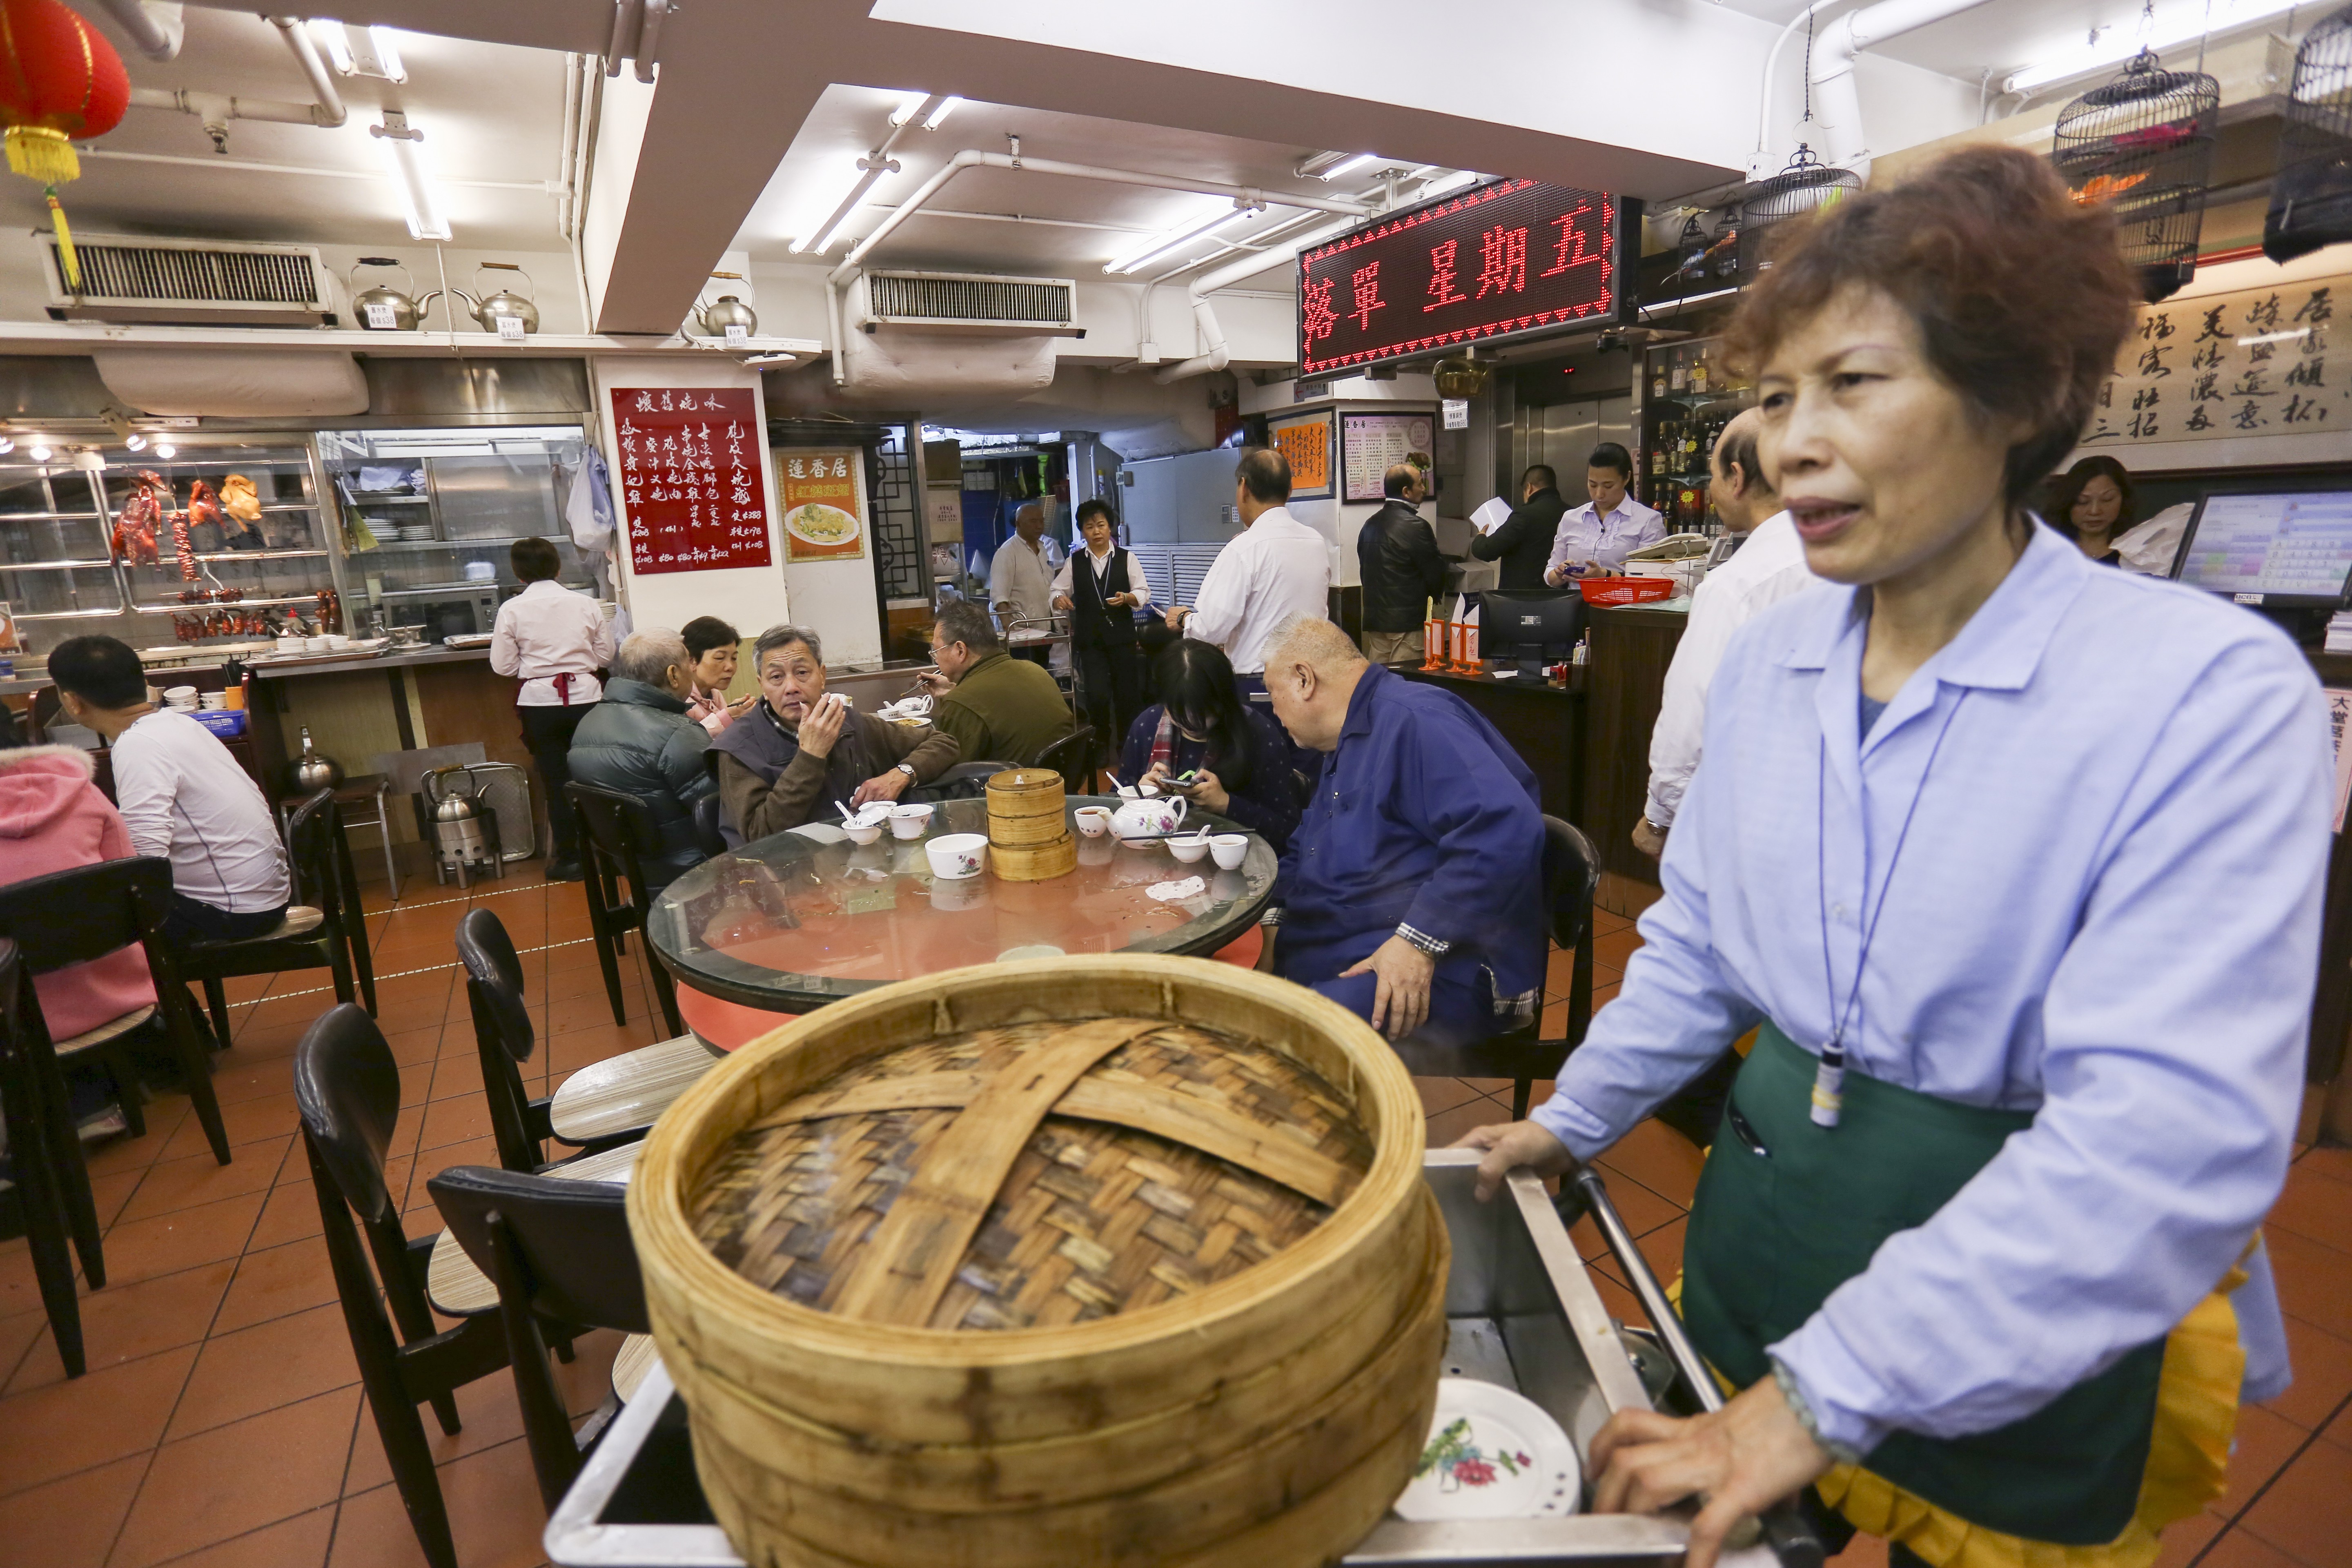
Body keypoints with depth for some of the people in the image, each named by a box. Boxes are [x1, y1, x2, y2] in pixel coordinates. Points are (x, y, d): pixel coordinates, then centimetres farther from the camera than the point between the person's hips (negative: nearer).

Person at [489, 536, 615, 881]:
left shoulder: (512, 610, -5)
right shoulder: (586, 604, -2)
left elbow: (503, 666, -4)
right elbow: (605, 655, 3)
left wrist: (534, 663, 14)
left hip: (540, 701, -1)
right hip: (585, 696, 1)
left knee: (556, 781, 8)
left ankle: (569, 856, 15)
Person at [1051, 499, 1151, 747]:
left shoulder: (1127, 558, 6)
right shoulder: (1074, 563, 10)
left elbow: (1143, 593, 2)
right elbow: (1057, 591, 10)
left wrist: (1127, 598, -19)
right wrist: (1059, 600, -14)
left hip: (1122, 637, 0)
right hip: (1090, 641, 0)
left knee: (1127, 696, 2)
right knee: (1096, 696, -12)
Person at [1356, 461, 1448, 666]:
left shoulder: (1370, 524, 10)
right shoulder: (1415, 526, -13)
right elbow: (1436, 573, -8)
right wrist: (1433, 596, 12)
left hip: (1374, 618, 8)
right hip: (1408, 620, -8)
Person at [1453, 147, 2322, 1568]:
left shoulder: (2209, 690, -21)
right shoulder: (1766, 663, -4)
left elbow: (2171, 1132, -27)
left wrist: (1828, 1396, -28)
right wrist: (1576, 1120, 11)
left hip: (2034, 1328, -4)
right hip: (1765, 1211, 5)